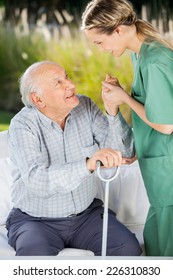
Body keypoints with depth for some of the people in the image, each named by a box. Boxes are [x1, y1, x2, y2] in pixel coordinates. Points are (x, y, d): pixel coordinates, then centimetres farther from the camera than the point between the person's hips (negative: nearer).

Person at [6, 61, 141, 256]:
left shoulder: (85, 107, -2)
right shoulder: (22, 126, -17)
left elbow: (124, 151, -8)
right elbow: (37, 181, -33)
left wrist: (112, 111, -24)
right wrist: (88, 165, -46)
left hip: (86, 214, 4)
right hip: (36, 220, -4)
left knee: (129, 248, -19)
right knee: (35, 255, -35)